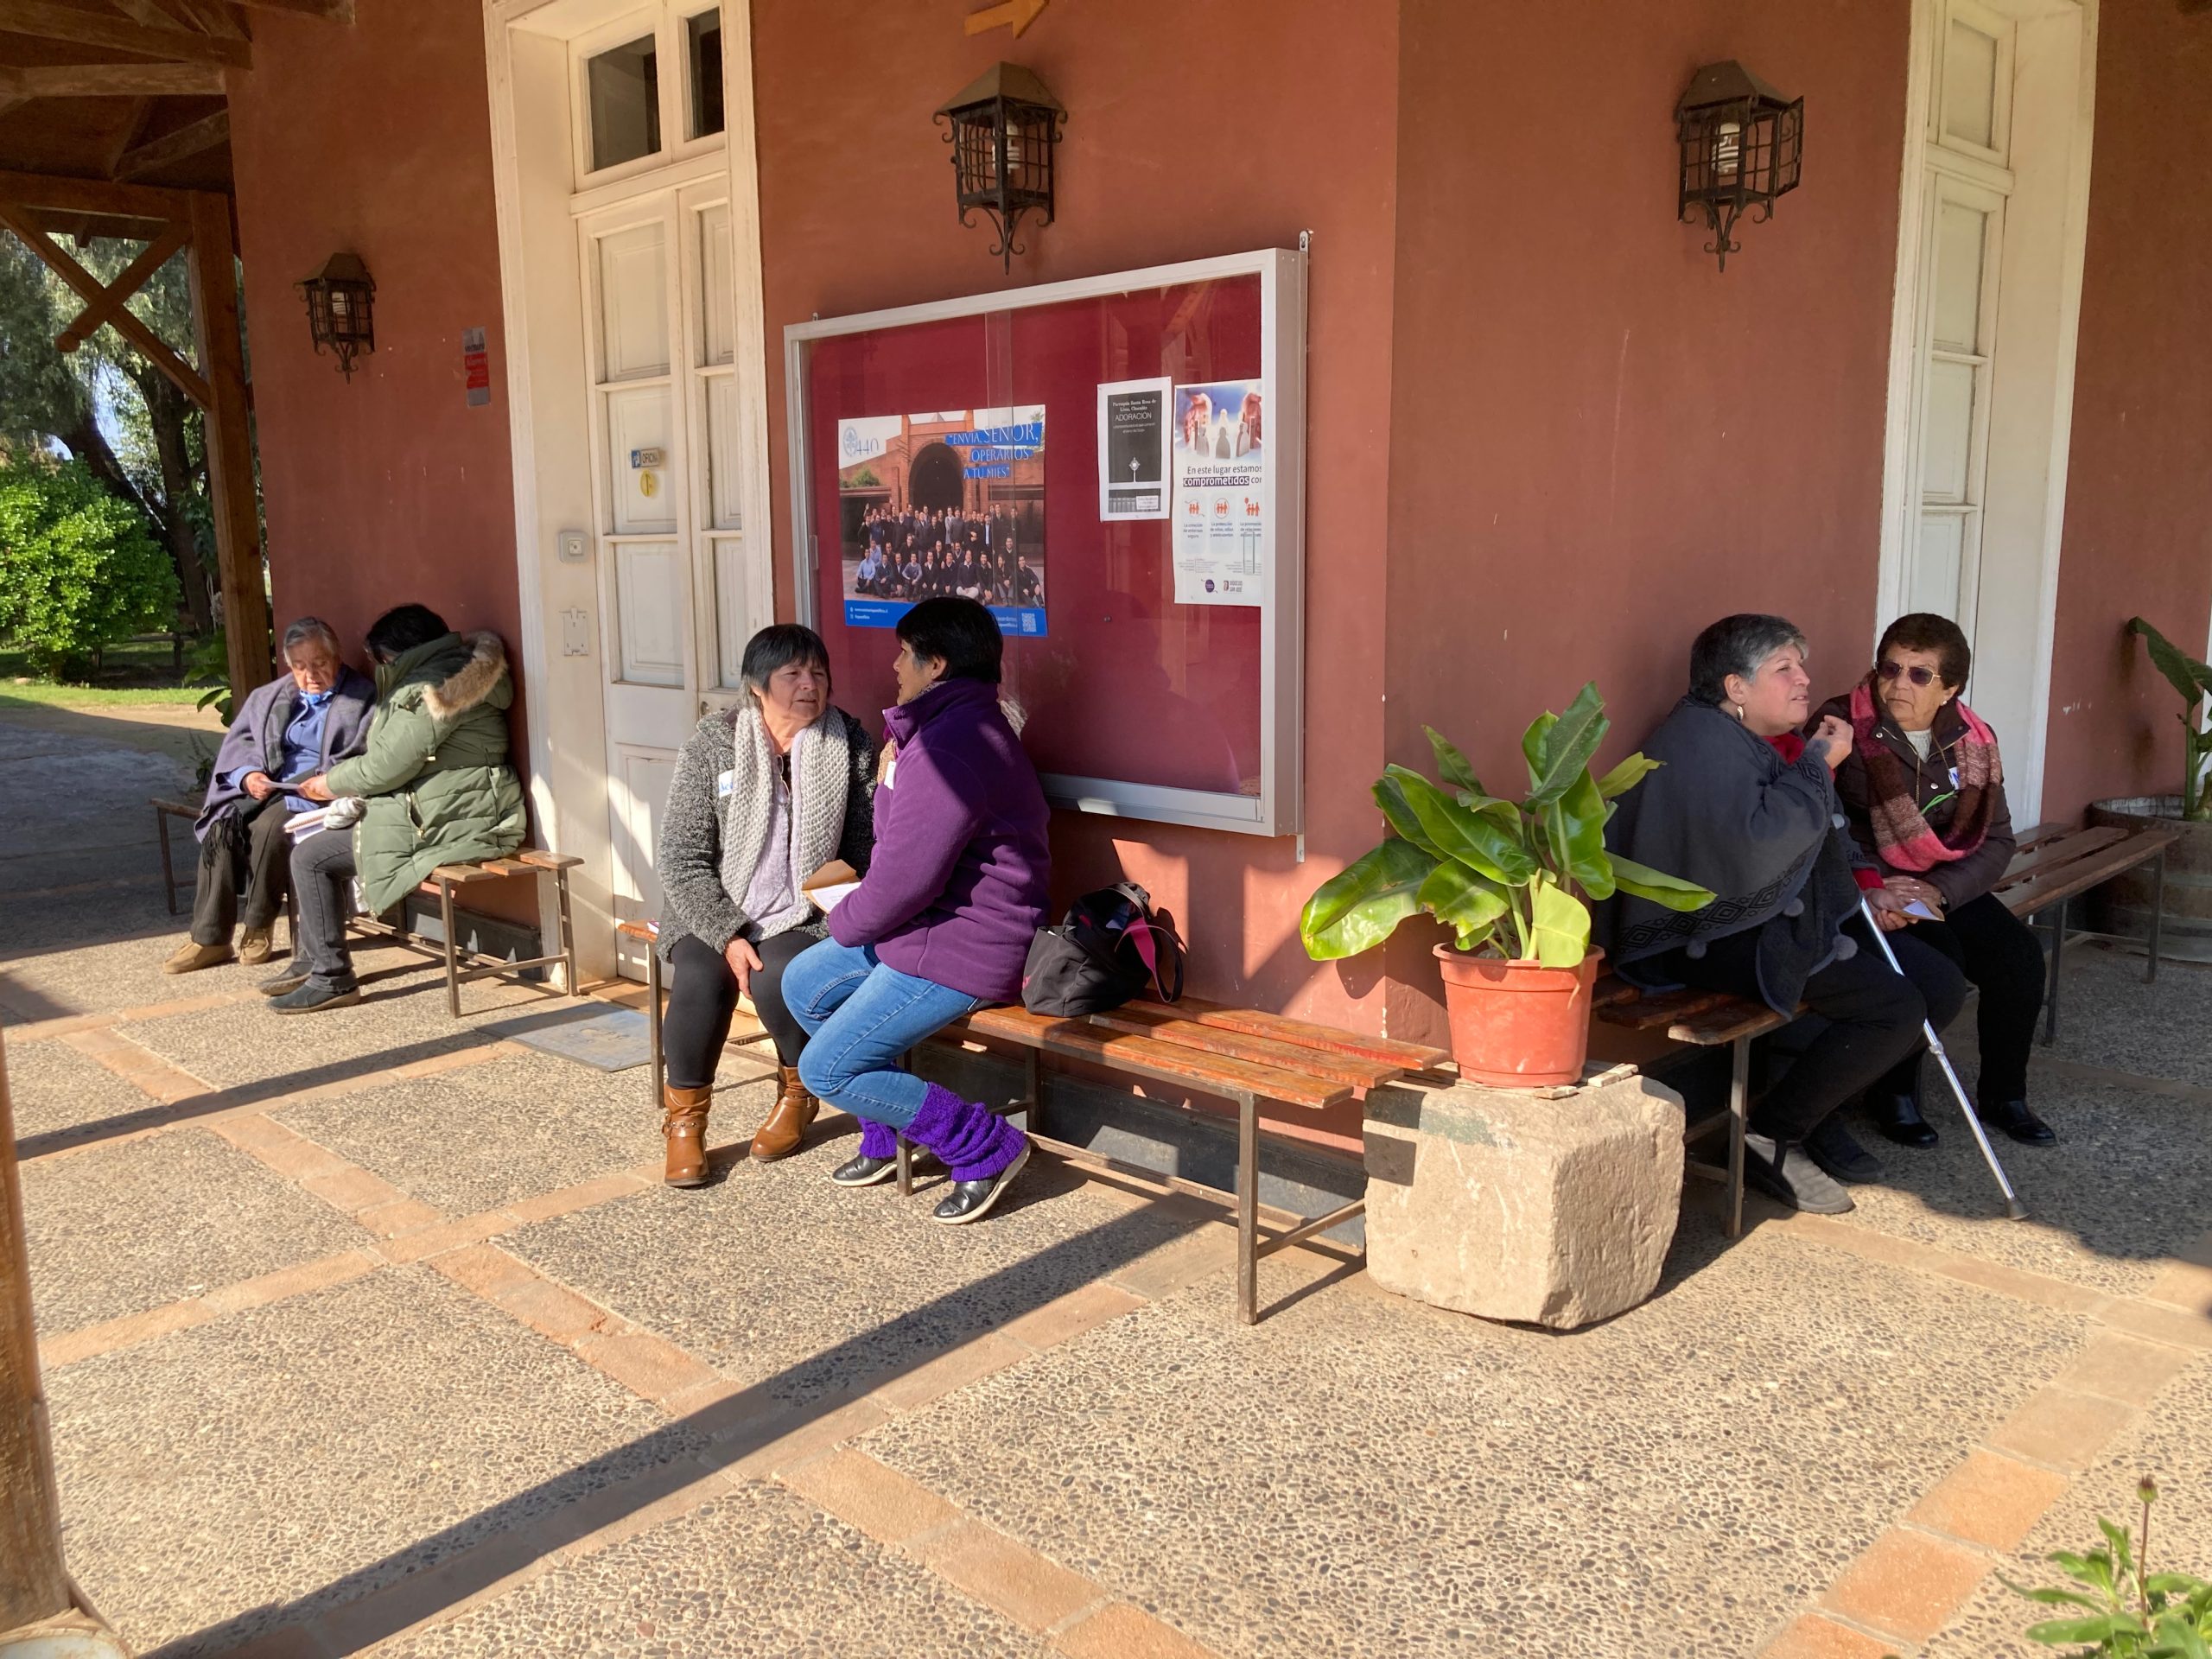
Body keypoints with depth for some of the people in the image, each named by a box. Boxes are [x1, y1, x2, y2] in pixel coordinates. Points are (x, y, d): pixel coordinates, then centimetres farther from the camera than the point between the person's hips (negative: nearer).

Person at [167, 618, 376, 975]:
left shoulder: (362, 698, 4)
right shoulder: (270, 697, 20)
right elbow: (238, 742, 16)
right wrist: (248, 774, -6)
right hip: (267, 788, 5)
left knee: (269, 827, -32)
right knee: (222, 826, -23)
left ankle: (259, 928, -14)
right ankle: (209, 938, -19)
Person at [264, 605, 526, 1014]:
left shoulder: (433, 685, -17)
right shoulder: (448, 671, 18)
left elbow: (387, 766, -18)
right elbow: (394, 760, 23)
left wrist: (330, 785, 0)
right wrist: (336, 779, 12)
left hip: (450, 823, -11)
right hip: (436, 811, 11)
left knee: (310, 856, -8)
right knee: (315, 841, 20)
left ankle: (332, 979, -1)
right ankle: (310, 960, 26)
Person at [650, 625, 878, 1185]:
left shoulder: (850, 745, -4)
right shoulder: (713, 742, -6)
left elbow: (867, 848, -3)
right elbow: (681, 857, -7)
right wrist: (728, 936, -17)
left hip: (804, 914, 0)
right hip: (715, 912, 1)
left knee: (776, 976, -29)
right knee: (702, 978, -28)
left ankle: (797, 1092, 3)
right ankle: (684, 1119, -3)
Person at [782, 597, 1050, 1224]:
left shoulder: (949, 747, -24)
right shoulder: (959, 727, 14)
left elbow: (907, 874, -24)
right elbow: (902, 845, 18)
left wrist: (846, 922, -8)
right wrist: (889, 779, 3)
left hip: (959, 948, -11)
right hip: (927, 925, 11)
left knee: (825, 1070, -6)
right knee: (804, 985, 21)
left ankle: (987, 1147, 2)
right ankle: (887, 1138, 28)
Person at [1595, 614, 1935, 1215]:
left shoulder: (1753, 739, 18)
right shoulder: (1702, 744, -15)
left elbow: (1814, 842, 26)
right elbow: (1755, 844, -31)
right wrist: (1818, 766, -18)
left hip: (1768, 920, 11)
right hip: (1707, 939, -11)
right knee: (1896, 1008, -18)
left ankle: (1824, 1112, 15)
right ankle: (1769, 1138, -7)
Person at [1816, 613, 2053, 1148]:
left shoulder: (1972, 742, 4)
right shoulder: (1842, 728, -12)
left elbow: (1996, 839, 2)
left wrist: (1938, 890, -16)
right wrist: (1869, 892, -30)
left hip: (1945, 887, 6)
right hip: (1863, 890, -5)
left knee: (2019, 954, -13)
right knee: (1936, 964, -27)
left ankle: (2002, 1094, 9)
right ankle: (1893, 1093, -4)